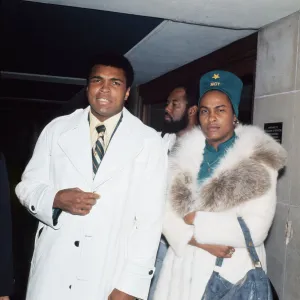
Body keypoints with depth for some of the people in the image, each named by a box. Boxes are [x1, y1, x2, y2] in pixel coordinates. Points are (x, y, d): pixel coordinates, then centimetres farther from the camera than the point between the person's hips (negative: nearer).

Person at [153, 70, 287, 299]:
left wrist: (197, 221, -11)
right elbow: (167, 212, -2)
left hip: (233, 270, -3)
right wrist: (198, 241, -17)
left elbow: (256, 229, -15)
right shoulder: (184, 155, 4)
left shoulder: (259, 161, -7)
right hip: (185, 267, 3)